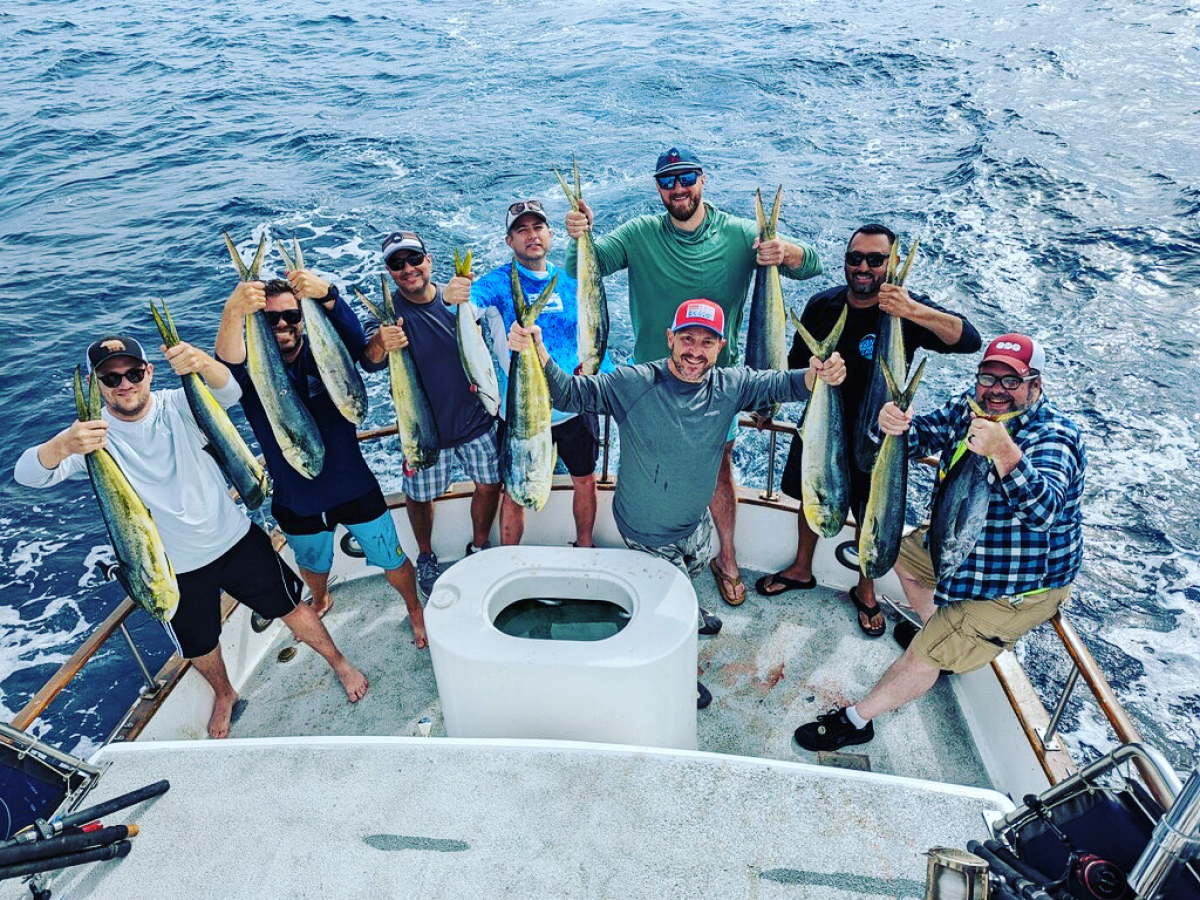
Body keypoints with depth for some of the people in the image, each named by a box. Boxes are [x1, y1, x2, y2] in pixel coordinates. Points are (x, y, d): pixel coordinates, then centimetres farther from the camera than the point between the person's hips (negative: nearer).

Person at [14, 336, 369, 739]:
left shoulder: (178, 406, -14)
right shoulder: (93, 434, -13)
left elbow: (230, 391, -34)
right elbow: (27, 474, -27)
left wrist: (202, 363, -58)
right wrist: (62, 446, -51)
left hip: (235, 539, -1)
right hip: (175, 568, 1)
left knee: (291, 608, 11)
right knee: (199, 646, 21)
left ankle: (340, 663, 37)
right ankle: (224, 695, 53)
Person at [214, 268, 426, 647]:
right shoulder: (252, 370, -12)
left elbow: (355, 338, -34)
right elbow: (226, 367, -37)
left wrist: (326, 295, -55)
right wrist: (233, 314, -58)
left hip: (354, 488, -1)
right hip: (296, 501, 2)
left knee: (392, 562, 12)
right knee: (313, 565, 28)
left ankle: (415, 610, 42)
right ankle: (320, 602, 61)